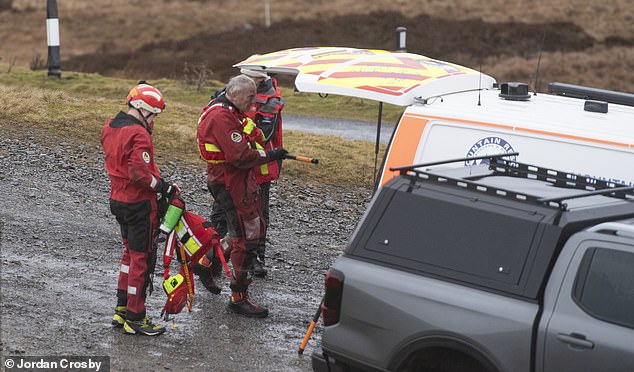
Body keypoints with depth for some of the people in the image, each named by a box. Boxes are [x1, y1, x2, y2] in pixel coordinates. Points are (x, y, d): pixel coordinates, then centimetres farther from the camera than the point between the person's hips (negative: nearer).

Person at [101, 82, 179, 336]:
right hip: (139, 204, -9)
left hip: (118, 199, 9)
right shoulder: (139, 135, -22)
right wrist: (165, 187, -16)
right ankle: (135, 318, 8)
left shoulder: (109, 128, 7)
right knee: (142, 258, 1)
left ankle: (122, 310, 28)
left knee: (130, 251, 22)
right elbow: (140, 174, -28)